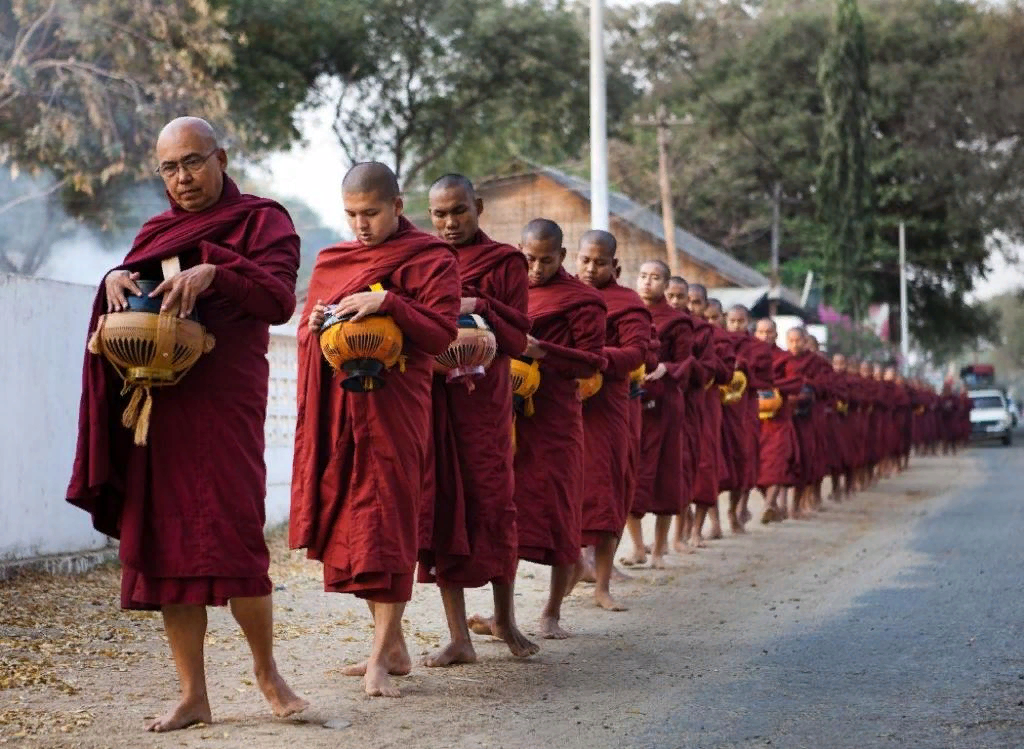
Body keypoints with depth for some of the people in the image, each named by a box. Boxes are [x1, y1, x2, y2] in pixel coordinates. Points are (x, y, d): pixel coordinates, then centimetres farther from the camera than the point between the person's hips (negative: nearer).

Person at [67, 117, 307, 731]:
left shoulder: (262, 220, 5)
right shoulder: (156, 233, 20)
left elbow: (280, 298, -10)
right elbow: (127, 311, 17)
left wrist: (214, 272, -26)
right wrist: (116, 281, -5)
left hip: (224, 402, -5)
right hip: (154, 404, 5)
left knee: (232, 536, -12)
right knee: (163, 546, 1)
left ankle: (267, 669, 10)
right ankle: (193, 697, 7)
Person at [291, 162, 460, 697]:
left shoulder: (430, 259, 0)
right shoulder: (331, 260, 17)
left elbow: (442, 332, -9)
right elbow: (306, 331, 19)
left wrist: (388, 302, -22)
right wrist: (315, 325, -4)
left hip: (392, 406, -6)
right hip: (335, 407, 6)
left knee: (385, 521, -10)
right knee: (347, 521, 6)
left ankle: (381, 658, -7)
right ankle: (393, 646, 16)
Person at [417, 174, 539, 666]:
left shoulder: (503, 261, 4)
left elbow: (518, 337, -3)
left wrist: (479, 307, -17)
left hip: (482, 398, -3)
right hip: (430, 397, 3)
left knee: (491, 503, 0)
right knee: (442, 507, 0)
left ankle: (504, 617, 21)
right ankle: (458, 638, 3)